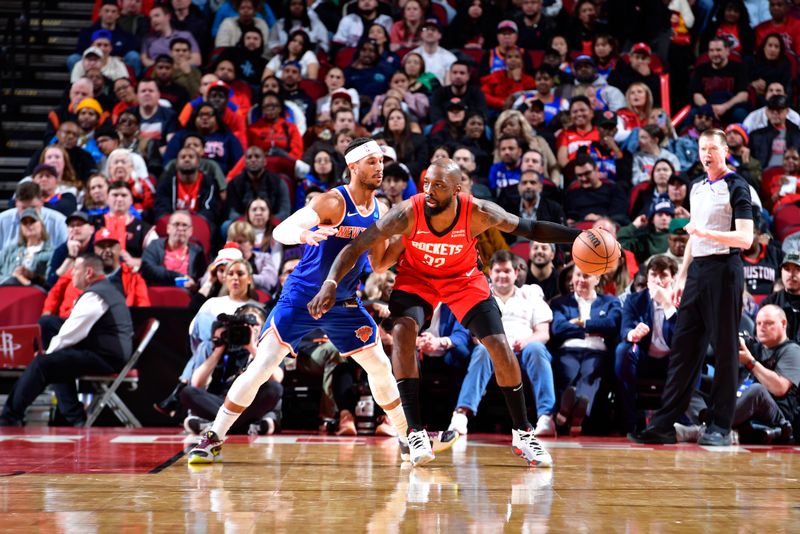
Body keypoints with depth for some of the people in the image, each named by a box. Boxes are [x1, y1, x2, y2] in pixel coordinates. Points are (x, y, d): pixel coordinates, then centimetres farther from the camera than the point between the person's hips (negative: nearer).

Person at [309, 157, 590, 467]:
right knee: (402, 331, -28)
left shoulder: (478, 213, -29)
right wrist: (330, 284, -39)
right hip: (416, 276, -1)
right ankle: (415, 433, -23)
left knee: (500, 347, -9)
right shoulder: (408, 213, -31)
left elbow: (532, 229, -17)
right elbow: (355, 247, -26)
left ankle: (522, 435, 10)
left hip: (463, 278, 1)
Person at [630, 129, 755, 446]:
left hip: (724, 269, -7)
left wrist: (706, 232, -24)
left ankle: (720, 426, 3)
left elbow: (745, 239, -14)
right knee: (683, 346, 4)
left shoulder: (735, 187, -6)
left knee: (724, 349, -3)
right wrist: (682, 276, 19)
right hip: (697, 270, 7)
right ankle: (664, 425, 4)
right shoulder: (697, 188, 17)